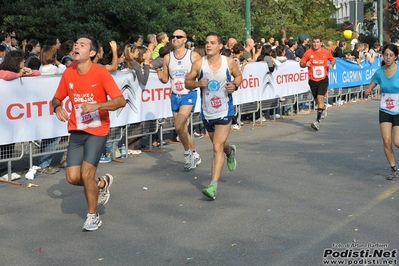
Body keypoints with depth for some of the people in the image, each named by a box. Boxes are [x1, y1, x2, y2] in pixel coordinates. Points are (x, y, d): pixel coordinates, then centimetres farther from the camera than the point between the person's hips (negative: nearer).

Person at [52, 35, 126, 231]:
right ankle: (102, 183, 31)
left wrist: (96, 105, -32)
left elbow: (121, 101, -19)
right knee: (73, 177, -2)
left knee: (86, 174, -13)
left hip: (97, 131, -5)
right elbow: (57, 98, 11)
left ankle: (93, 216, 10)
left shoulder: (101, 73, -15)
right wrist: (57, 107, -12)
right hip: (77, 131, 5)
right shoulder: (68, 73, -2)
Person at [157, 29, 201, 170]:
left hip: (189, 95, -5)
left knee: (179, 126, -20)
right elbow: (166, 79, 10)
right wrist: (161, 77, -10)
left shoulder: (194, 56, -7)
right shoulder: (167, 58, 5)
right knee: (182, 129, 12)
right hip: (175, 96, 5)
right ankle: (194, 155, 30)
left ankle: (188, 153, 3)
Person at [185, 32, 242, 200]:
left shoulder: (229, 63, -7)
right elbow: (187, 82, 2)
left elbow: (238, 75, 11)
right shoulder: (199, 64, -7)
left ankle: (213, 186, -13)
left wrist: (235, 85, -10)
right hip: (207, 112, 3)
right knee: (218, 144, 23)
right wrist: (198, 83, -20)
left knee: (217, 147, -13)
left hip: (224, 112, -3)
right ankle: (230, 151, 60)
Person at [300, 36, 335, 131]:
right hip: (312, 80, 2)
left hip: (323, 79, -2)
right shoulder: (308, 52, -2)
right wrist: (305, 64, -21)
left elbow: (333, 60, 17)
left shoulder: (326, 52, 0)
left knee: (320, 98, -16)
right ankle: (323, 109, 50)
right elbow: (301, 64, 2)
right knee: (317, 100, 14)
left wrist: (331, 65, -5)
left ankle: (317, 121, -19)